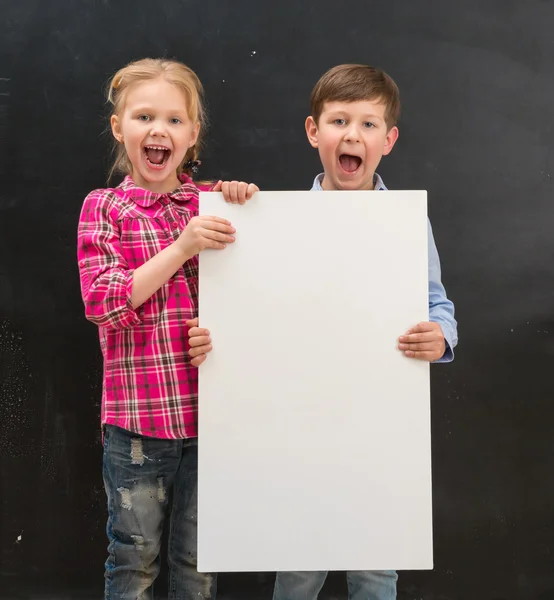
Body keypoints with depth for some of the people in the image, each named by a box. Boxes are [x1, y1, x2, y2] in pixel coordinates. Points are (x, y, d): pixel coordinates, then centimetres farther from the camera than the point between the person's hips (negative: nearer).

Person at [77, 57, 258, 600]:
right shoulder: (103, 208, 0)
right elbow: (104, 303, -11)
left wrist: (247, 207, -6)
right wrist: (181, 249, -20)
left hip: (210, 409, 2)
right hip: (137, 416, -2)